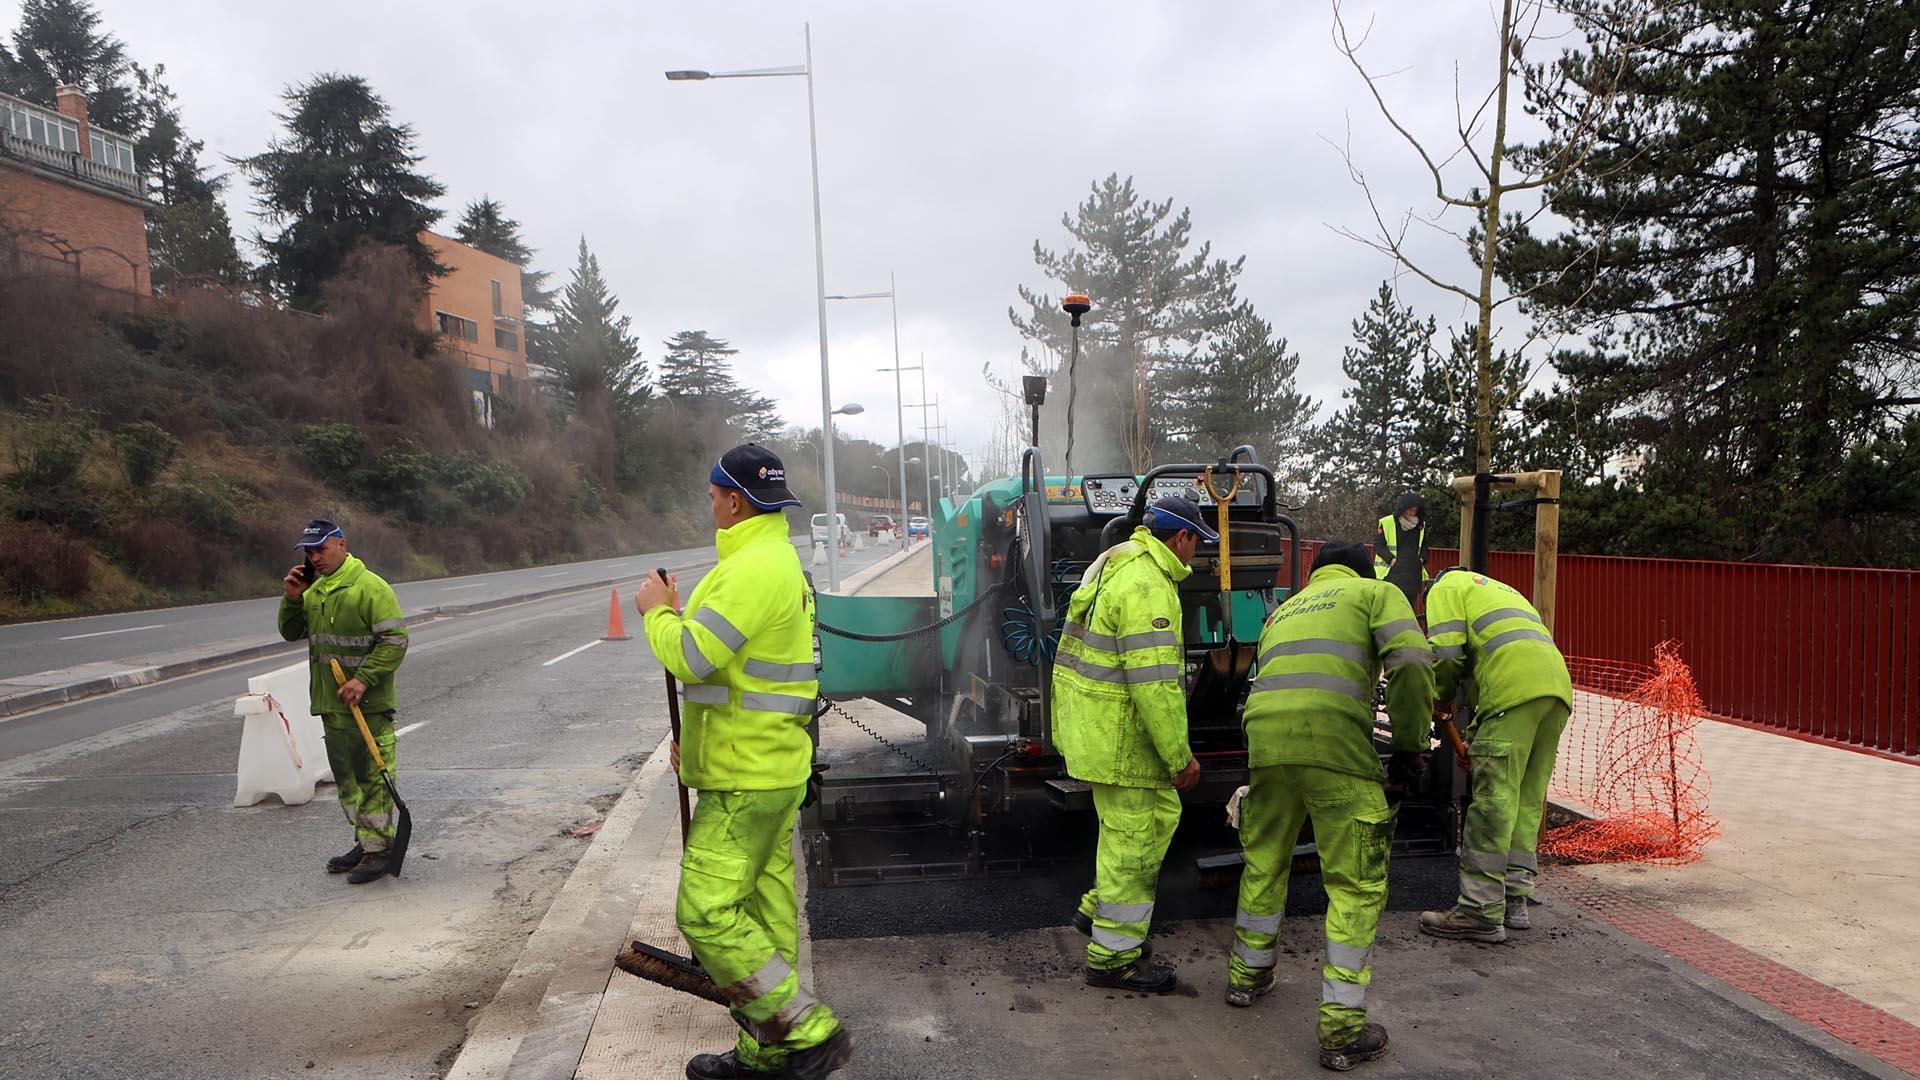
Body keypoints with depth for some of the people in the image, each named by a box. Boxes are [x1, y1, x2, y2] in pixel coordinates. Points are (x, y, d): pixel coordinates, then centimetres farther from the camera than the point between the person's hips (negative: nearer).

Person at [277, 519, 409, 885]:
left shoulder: (370, 587, -12)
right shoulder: (314, 590, 14)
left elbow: (395, 640, -16)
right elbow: (291, 633, 20)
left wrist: (363, 680, -23)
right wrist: (292, 599, 3)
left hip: (368, 705, -9)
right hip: (331, 704, 9)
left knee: (372, 777, -5)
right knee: (346, 779, 16)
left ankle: (379, 849, 2)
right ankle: (364, 843, 27)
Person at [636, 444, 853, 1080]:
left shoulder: (755, 569, -20)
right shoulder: (779, 561, 17)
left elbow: (691, 657, -26)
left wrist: (657, 611, -6)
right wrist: (696, 735, 20)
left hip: (747, 777, -11)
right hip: (768, 765, 11)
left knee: (706, 913, -8)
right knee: (765, 906, 15)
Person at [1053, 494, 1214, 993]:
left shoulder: (1114, 563, 13)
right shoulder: (1147, 585, -21)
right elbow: (1155, 681, -25)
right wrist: (1180, 757, -19)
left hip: (1094, 722, 10)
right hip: (1119, 733, -10)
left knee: (1161, 812, 21)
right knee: (1131, 841, 1)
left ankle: (1098, 909, 30)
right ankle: (1113, 957, 13)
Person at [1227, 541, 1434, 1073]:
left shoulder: (1284, 610, 33)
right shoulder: (1376, 592, 17)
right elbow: (1411, 663, 0)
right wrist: (1409, 746, 6)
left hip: (1264, 736, 5)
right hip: (1333, 739, -5)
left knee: (1264, 864, 24)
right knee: (1357, 885, 4)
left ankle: (1247, 975, 40)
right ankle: (1342, 1030, 6)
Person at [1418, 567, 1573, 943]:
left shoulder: (1446, 586, 15)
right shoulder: (1501, 592, 39)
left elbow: (1446, 654, 0)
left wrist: (1439, 700, 17)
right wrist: (1476, 733, 32)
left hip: (1518, 687, -8)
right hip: (1558, 687, 9)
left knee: (1493, 801, -7)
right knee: (1527, 801, 14)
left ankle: (1481, 913, -6)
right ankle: (1514, 899, 18)